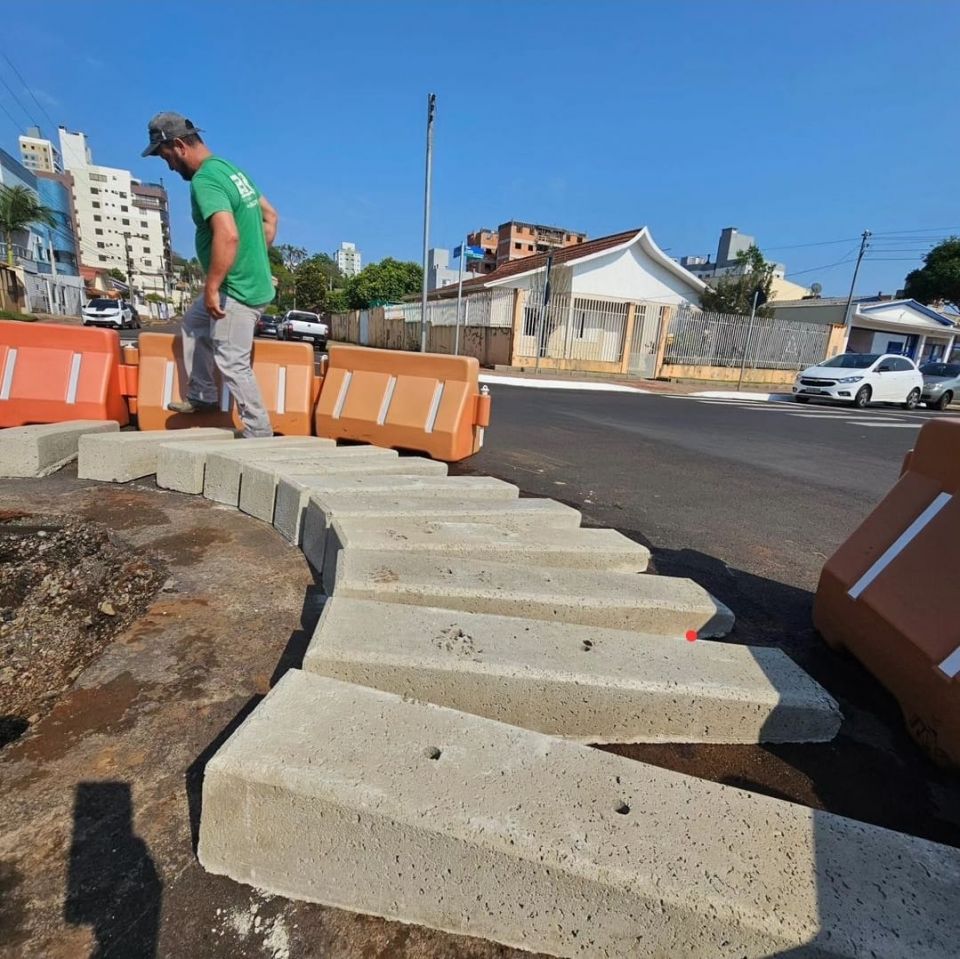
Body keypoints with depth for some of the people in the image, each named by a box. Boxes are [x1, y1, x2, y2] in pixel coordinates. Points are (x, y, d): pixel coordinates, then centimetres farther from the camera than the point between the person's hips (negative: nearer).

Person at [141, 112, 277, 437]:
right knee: (192, 324, 25)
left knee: (232, 362, -5)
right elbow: (270, 216, 19)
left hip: (237, 291, -11)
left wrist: (211, 288, -24)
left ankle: (259, 430, 4)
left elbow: (228, 236, -31)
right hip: (254, 281, 11)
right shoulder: (230, 168, 13)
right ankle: (201, 396, 32)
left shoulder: (204, 181, -17)